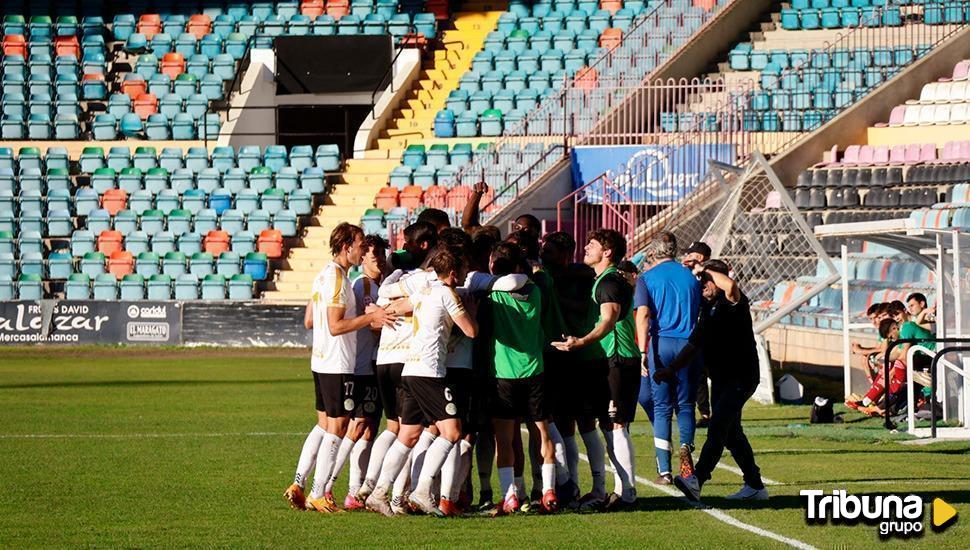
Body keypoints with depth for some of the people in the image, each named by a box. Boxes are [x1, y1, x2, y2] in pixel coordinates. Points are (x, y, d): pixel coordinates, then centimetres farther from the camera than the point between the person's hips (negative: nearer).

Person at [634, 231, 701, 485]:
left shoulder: (647, 278, 0)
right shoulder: (690, 276, 10)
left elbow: (643, 315, -11)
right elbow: (700, 313, 13)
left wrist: (643, 351, -16)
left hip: (661, 344, -2)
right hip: (688, 345, 2)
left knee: (662, 408, 5)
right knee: (686, 404, 14)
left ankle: (664, 470, 2)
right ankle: (686, 446, -14)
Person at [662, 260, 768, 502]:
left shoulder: (733, 303, -12)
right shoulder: (707, 309, 14)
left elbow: (730, 286, -37)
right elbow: (693, 345, 16)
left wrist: (706, 270, -19)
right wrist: (671, 368, 4)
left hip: (741, 377, -10)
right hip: (720, 379, 10)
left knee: (718, 427, -20)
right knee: (731, 433, 13)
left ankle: (697, 480, -33)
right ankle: (755, 486, 22)